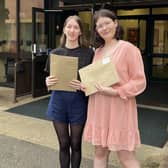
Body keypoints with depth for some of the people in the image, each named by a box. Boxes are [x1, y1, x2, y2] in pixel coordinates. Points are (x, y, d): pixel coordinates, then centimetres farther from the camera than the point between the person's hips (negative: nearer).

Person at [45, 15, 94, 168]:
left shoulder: (88, 53, -4)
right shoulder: (56, 53, 4)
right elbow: (49, 78, 10)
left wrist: (83, 85, -21)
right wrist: (48, 82, -13)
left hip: (78, 103, -2)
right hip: (59, 102, 2)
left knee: (75, 144, 12)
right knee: (63, 144, 12)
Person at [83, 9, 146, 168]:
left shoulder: (128, 48, -8)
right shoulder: (98, 51, 11)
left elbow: (140, 82, -11)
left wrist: (115, 92, -20)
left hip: (119, 108, -6)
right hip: (98, 108, 6)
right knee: (99, 152, 14)